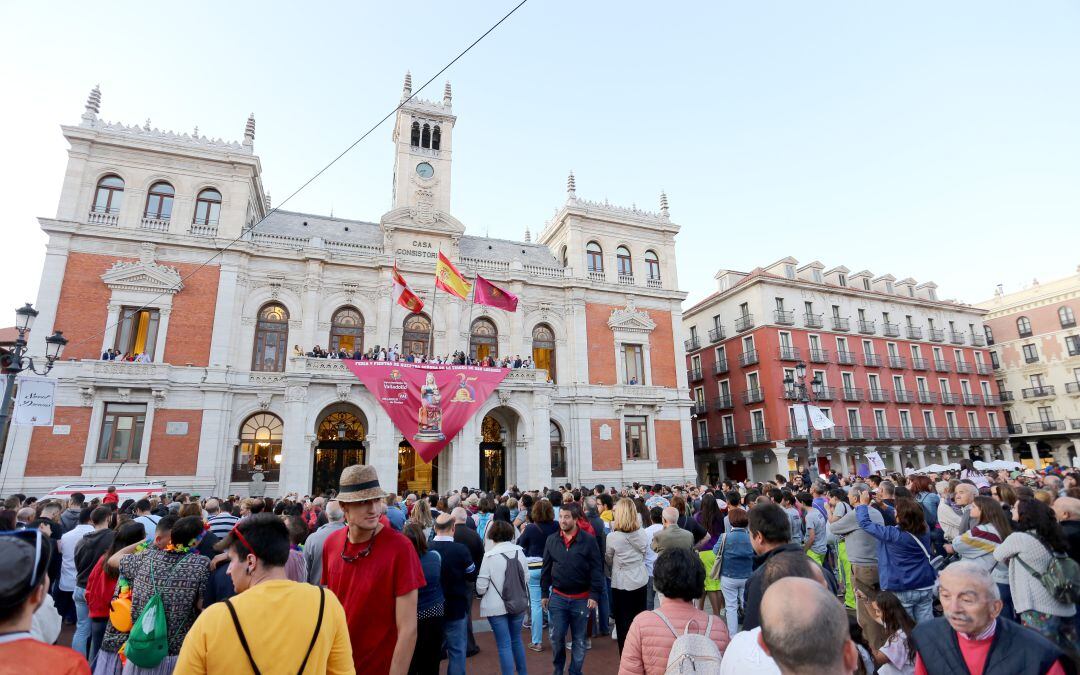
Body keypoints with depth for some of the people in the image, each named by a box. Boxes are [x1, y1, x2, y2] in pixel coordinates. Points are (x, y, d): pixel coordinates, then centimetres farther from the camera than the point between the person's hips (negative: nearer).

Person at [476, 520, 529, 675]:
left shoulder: (490, 556, -16)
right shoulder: (520, 552, -4)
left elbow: (481, 586, -13)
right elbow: (527, 577, 4)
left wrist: (481, 593, 8)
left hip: (496, 606, -4)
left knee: (504, 645, 6)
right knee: (516, 639, 22)